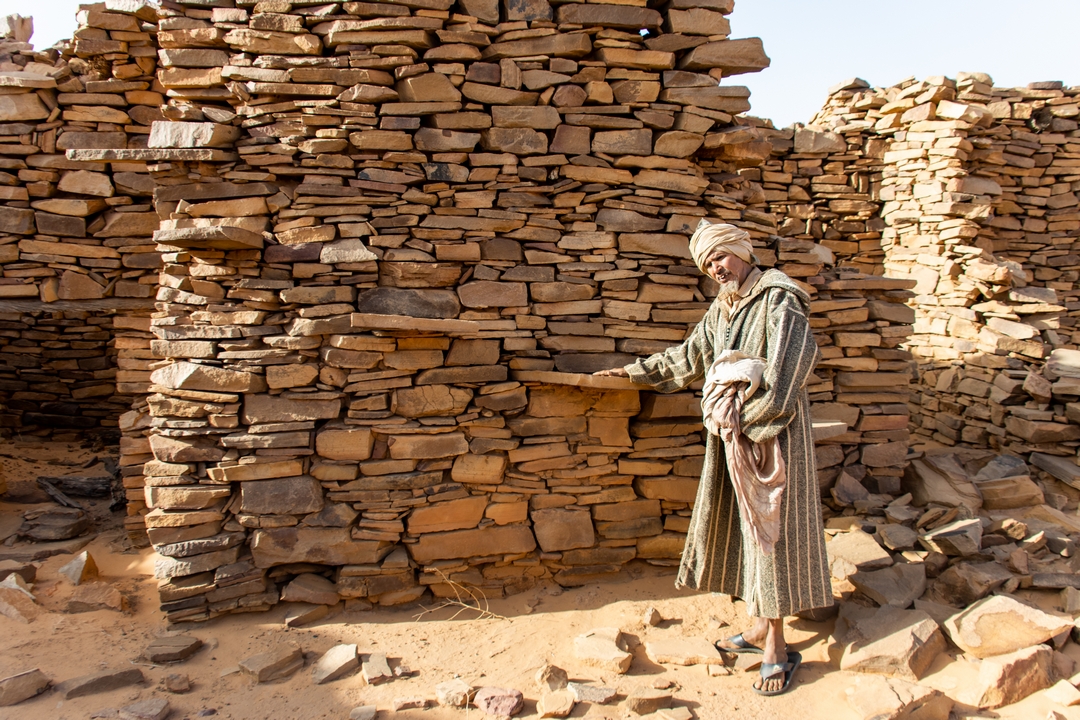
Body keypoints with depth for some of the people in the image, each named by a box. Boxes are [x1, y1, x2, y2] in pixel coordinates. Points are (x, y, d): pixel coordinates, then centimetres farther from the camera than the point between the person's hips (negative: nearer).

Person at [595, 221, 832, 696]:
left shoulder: (778, 300, -11)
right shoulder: (721, 310, 13)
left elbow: (786, 369, -20)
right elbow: (690, 356, 26)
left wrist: (751, 419, -19)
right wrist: (638, 372, 30)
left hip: (772, 431, -8)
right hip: (733, 431, 8)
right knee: (738, 527, 10)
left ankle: (777, 648, 5)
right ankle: (759, 628, 23)